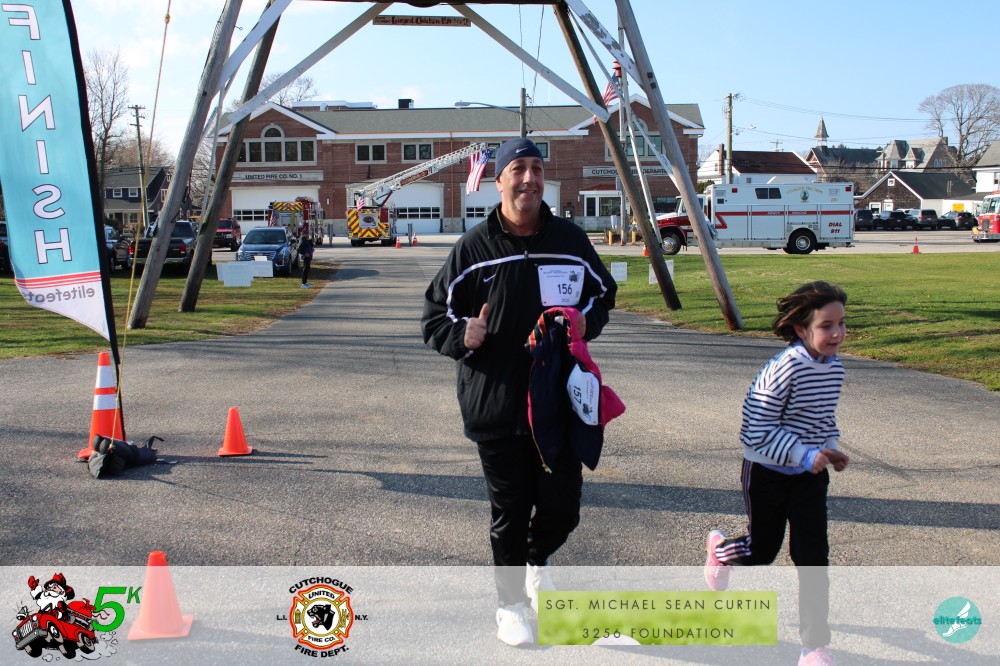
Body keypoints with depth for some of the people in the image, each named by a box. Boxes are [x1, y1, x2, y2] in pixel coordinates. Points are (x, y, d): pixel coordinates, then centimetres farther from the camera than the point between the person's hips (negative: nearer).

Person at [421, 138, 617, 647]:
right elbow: (434, 317, 2)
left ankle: (537, 558, 43)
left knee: (562, 506, 8)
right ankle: (510, 604, 29)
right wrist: (463, 336, -19)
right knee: (510, 513, 7)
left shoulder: (570, 240, 4)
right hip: (496, 405, -2)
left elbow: (603, 293, 19)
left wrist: (587, 322, -2)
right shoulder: (473, 248, -4)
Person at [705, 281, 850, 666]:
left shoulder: (835, 367, -1)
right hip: (768, 473, -5)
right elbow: (759, 429, -22)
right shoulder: (785, 369, -24)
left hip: (809, 475, 5)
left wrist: (831, 448, 0)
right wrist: (806, 455, -25)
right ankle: (721, 548, 48)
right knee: (762, 553, 12)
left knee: (813, 557, -2)